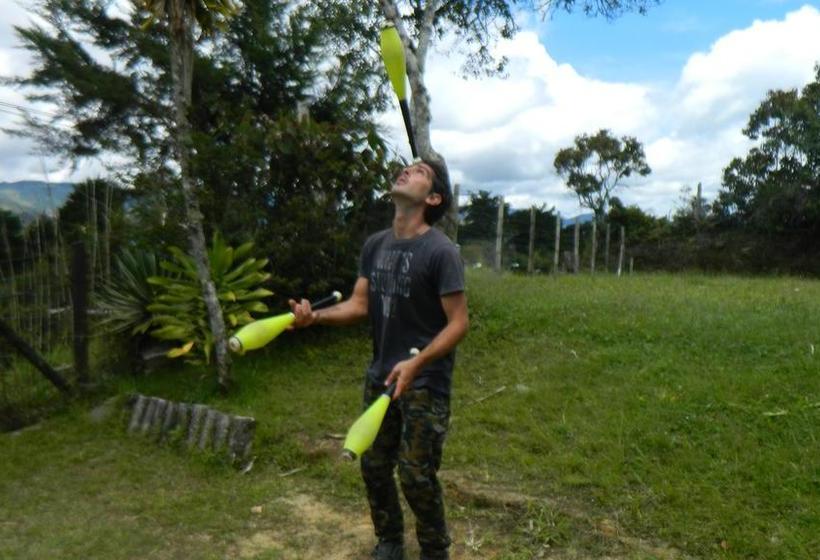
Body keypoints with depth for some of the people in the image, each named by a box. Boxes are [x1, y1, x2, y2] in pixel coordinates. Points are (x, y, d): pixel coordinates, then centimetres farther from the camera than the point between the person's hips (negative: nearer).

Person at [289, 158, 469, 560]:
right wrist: (316, 316, -16)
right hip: (380, 376, 6)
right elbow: (358, 305, 2)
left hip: (425, 383, -6)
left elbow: (459, 323, -17)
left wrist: (416, 363, -29)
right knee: (374, 466, 16)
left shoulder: (441, 251, -16)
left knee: (416, 476, 3)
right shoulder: (375, 245, 5)